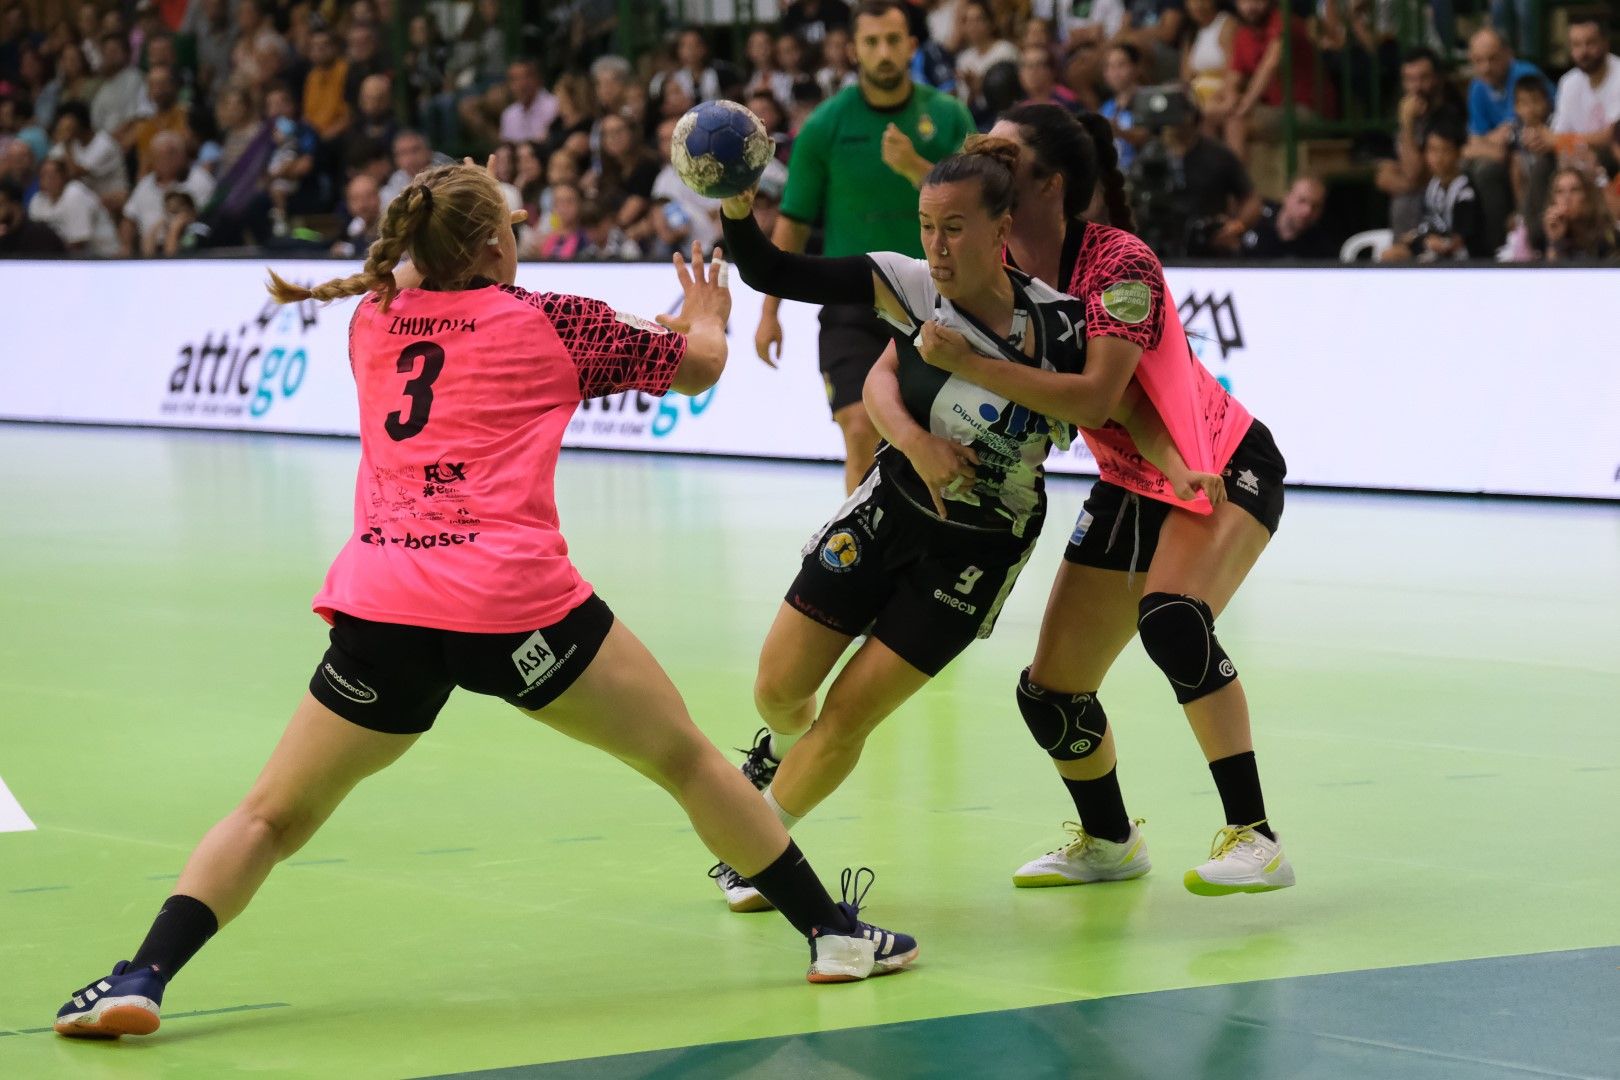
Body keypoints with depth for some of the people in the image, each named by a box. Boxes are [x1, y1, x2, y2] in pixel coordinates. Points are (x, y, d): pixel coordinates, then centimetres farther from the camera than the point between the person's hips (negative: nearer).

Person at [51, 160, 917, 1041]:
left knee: (273, 816, 11)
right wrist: (706, 315, 42)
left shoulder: (373, 322, 17)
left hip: (380, 608, 3)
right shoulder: (551, 321, 6)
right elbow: (698, 366, 18)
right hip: (512, 605, -3)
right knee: (685, 759, 16)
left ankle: (142, 979, -8)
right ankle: (833, 933, 21)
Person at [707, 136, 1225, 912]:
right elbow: (771, 274, -26)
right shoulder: (912, 288, -19)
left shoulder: (1054, 321, -19)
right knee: (779, 690, 8)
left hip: (977, 555, -1)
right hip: (886, 515, 1)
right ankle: (780, 753, 47)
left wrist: (1179, 467, -17)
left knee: (847, 717, -3)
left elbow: (1116, 403, -2)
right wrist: (737, 211, -44)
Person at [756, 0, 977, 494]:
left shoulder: (948, 116, -1)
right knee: (861, 432, -17)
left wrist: (915, 168, -26)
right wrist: (770, 311, 2)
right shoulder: (825, 125, -4)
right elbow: (793, 221, 3)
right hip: (851, 306, -2)